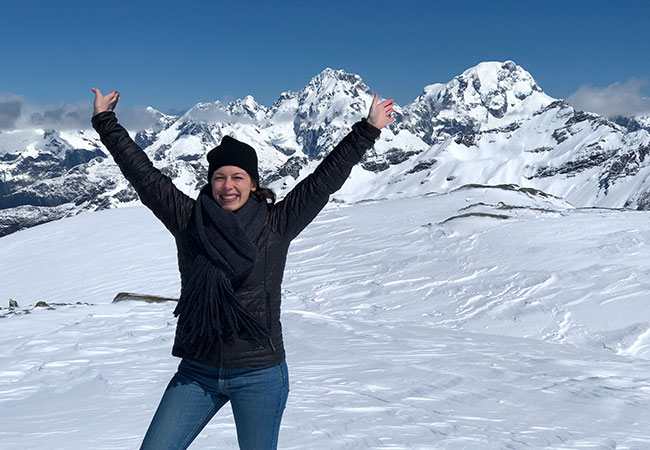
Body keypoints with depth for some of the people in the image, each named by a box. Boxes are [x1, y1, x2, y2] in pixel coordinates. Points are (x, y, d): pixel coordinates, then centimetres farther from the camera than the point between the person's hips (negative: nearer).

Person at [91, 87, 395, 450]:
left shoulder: (276, 226, -4)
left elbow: (325, 179, -2)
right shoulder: (188, 220, 1)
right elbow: (144, 175, 5)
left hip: (259, 377, -2)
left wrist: (368, 130, 0)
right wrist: (105, 122, 10)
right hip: (197, 373, 2)